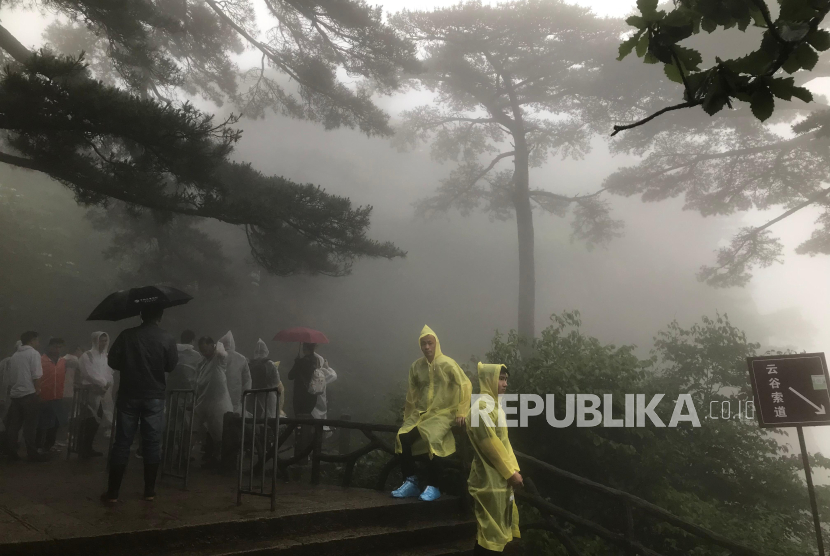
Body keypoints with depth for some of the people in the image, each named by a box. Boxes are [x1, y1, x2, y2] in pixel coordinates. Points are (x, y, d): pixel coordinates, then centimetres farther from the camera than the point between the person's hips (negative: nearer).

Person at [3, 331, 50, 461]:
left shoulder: (14, 355, 14)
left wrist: (13, 388, 18)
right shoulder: (34, 353, -6)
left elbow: (9, 376, 13)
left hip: (15, 394, 6)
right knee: (30, 425, -3)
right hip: (29, 394, -6)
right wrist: (37, 391, -4)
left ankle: (11, 451, 12)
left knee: (13, 425, 9)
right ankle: (33, 453, 0)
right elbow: (36, 376, -13)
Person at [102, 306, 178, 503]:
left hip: (129, 395, 1)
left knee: (122, 443, 6)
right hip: (154, 397, -1)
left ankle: (112, 492, 9)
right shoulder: (167, 338, -7)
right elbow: (171, 366, -3)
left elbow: (112, 361, -3)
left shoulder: (127, 335, -4)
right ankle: (149, 491, 12)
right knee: (152, 443, 7)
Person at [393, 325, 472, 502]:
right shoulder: (416, 366, 7)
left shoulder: (447, 364, -6)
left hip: (443, 413, -4)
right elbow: (412, 393, 17)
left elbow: (465, 385, -6)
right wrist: (408, 416, 15)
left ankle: (432, 487, -19)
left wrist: (461, 412, -12)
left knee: (432, 439, -33)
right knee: (402, 437, -21)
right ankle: (410, 482, -10)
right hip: (421, 412, 5)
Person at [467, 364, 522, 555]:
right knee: (492, 530, -2)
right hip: (490, 478, -10)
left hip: (501, 476, 10)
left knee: (503, 524, 15)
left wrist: (514, 469, 7)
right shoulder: (482, 406, -17)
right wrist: (511, 472, -14)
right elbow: (490, 444, -20)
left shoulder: (495, 405, 14)